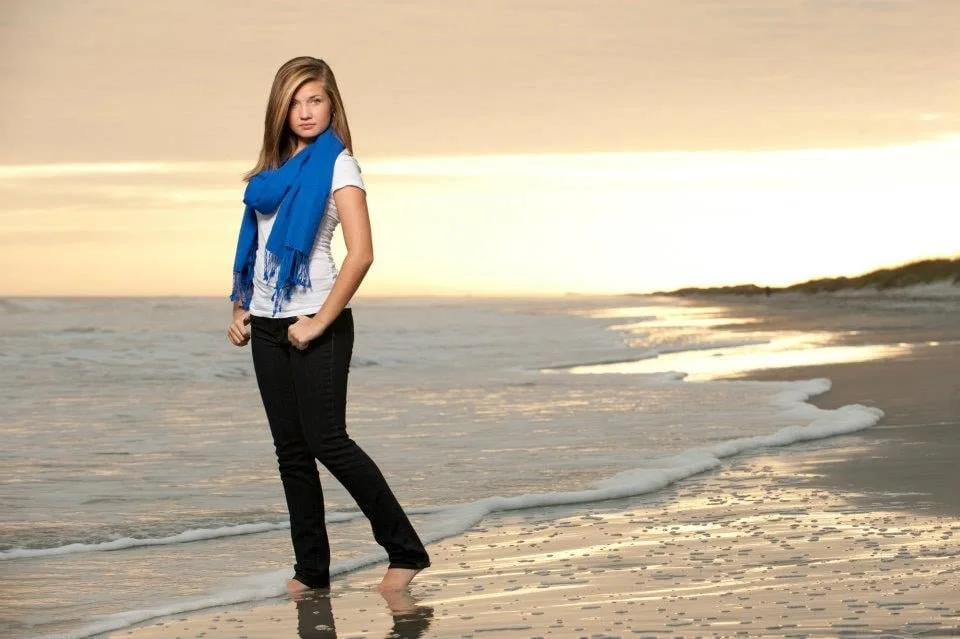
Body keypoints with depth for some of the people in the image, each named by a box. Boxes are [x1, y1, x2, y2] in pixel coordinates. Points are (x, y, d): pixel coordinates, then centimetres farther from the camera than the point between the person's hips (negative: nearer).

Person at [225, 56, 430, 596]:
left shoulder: (336, 164, -8)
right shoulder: (275, 168, 13)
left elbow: (361, 253, -17)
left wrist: (320, 322, -17)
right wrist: (240, 309, 11)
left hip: (316, 325, -7)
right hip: (267, 326, 7)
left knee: (327, 441, -9)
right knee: (291, 450, 7)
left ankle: (407, 552, 1)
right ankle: (312, 571, 14)